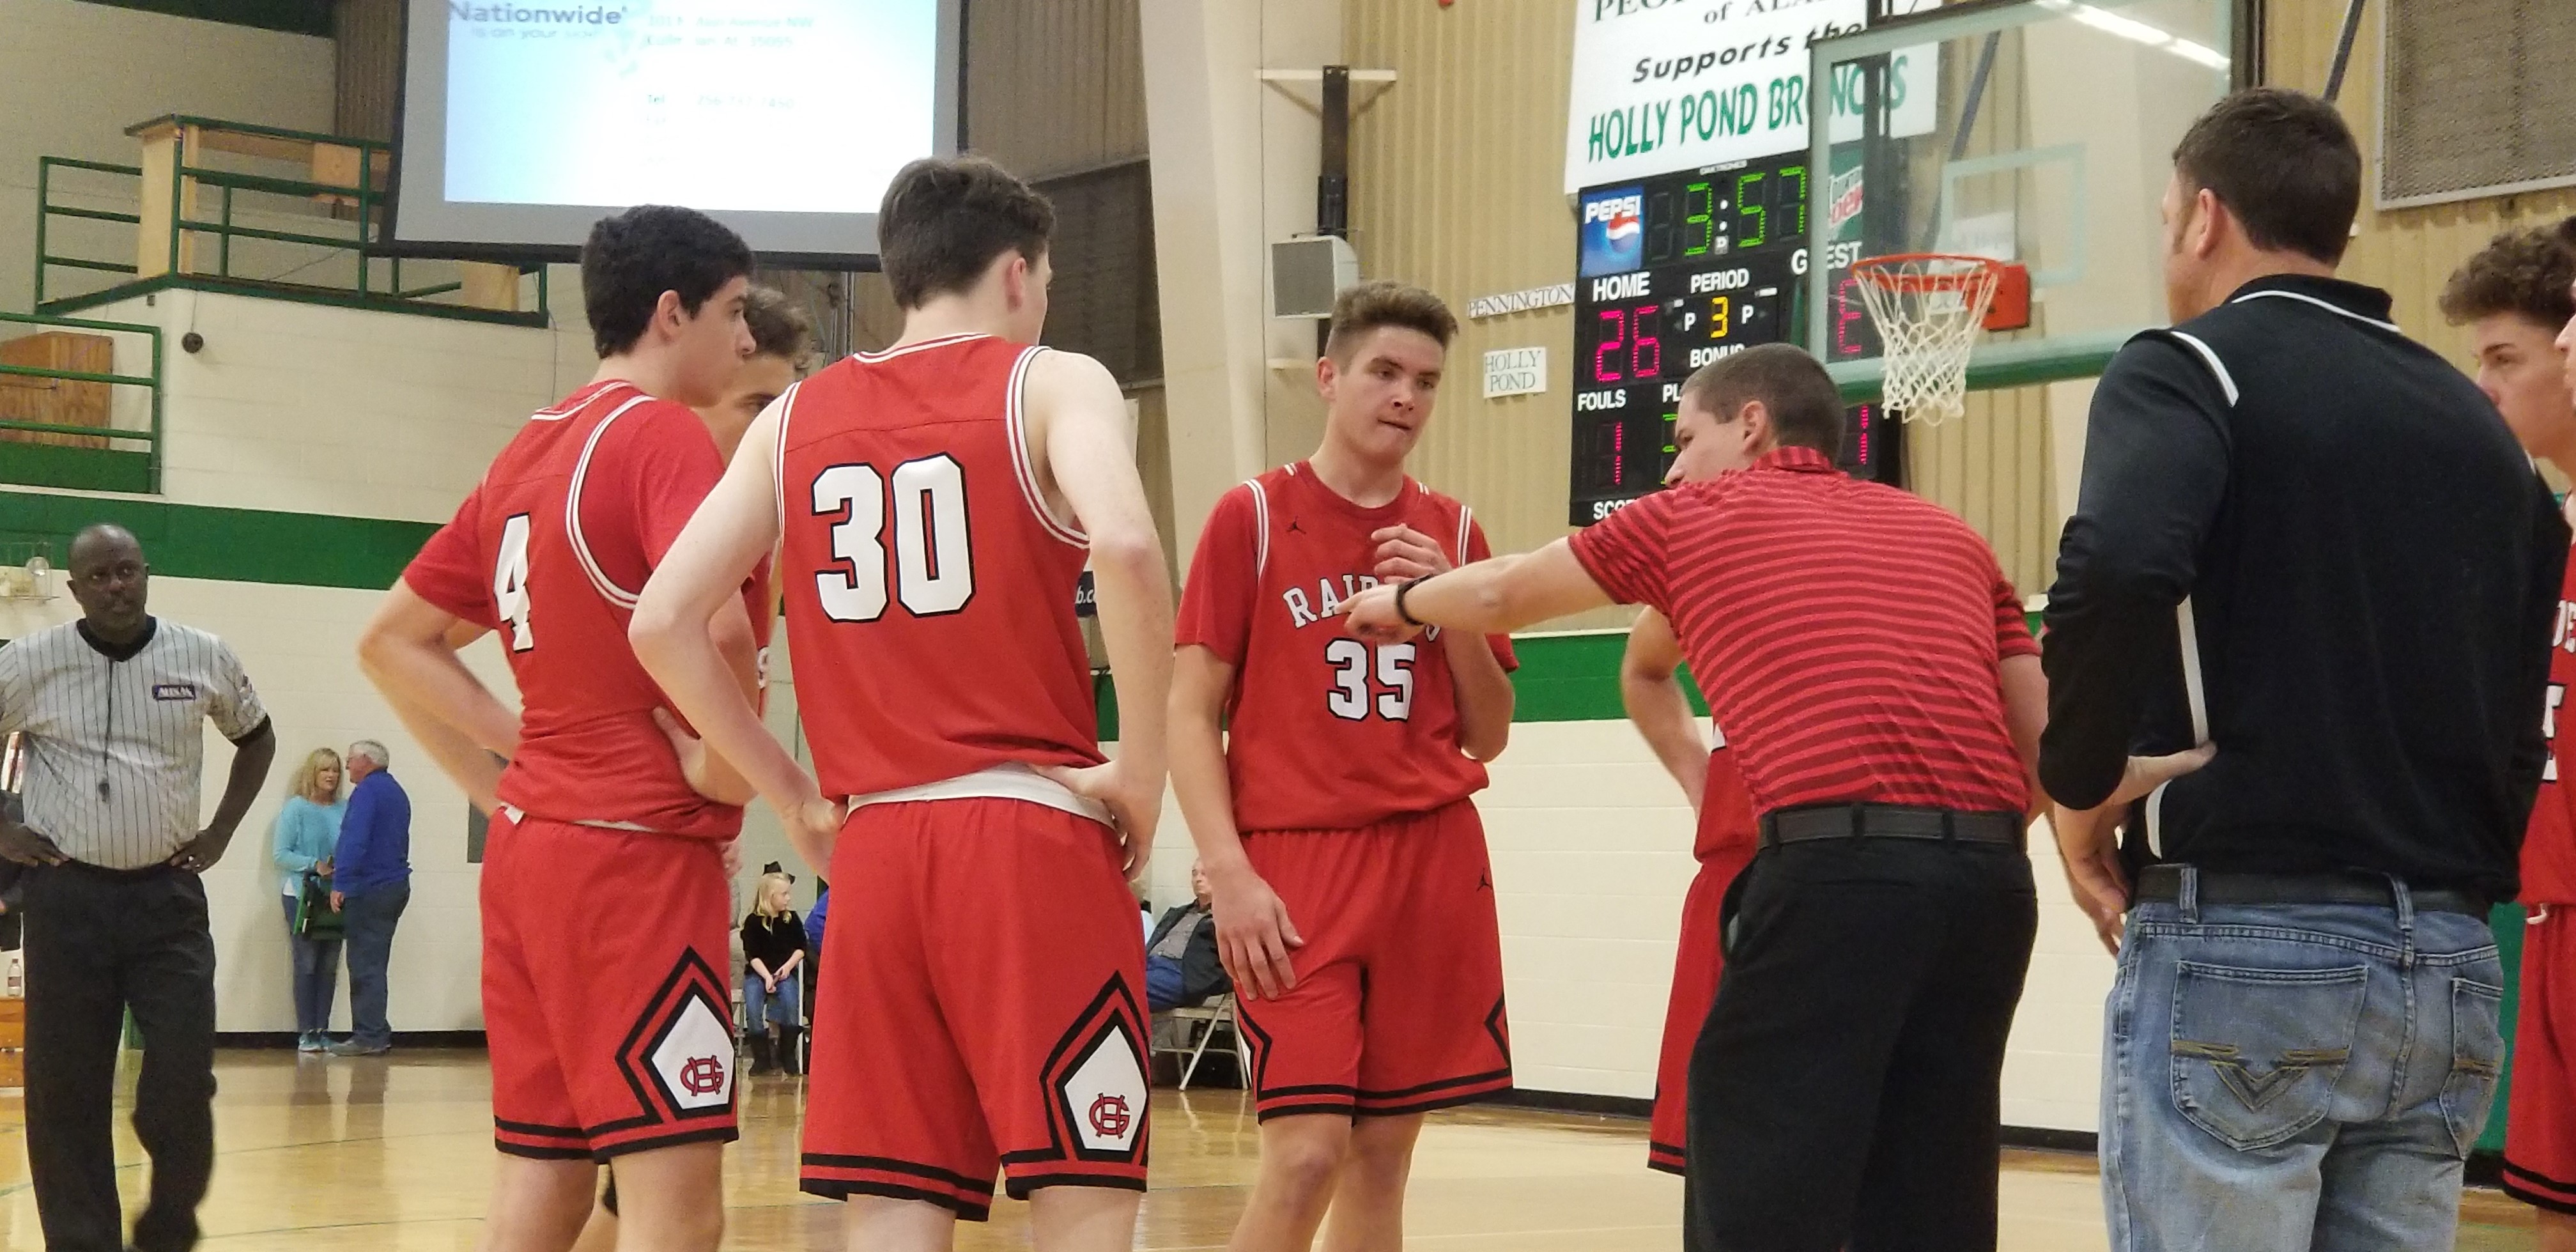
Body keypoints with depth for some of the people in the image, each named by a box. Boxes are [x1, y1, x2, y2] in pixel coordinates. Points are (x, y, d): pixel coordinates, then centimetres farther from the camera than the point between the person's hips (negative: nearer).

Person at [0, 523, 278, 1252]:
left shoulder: (203, 660, 1)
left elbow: (256, 738, 18)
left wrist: (221, 832, 10)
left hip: (167, 895, 1)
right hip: (67, 897, -1)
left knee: (183, 1084, -5)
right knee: (66, 1094, 1)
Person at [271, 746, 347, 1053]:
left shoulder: (345, 809, 7)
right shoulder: (296, 808, -3)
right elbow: (280, 854, -6)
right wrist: (314, 866, -17)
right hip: (302, 897, -4)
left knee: (330, 965, 4)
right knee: (307, 963, -3)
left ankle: (322, 1030, 10)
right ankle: (306, 1032, 1)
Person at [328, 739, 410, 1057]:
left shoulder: (368, 790, -11)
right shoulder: (397, 792, 19)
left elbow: (355, 840, -21)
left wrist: (340, 883, -23)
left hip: (370, 890, -9)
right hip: (396, 885, 9)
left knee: (365, 966, -7)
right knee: (374, 965, 14)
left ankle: (369, 1036, -9)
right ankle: (377, 1035, 15)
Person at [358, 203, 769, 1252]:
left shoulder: (527, 453, 15)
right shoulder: (664, 433, -10)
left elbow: (393, 642, 20)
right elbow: (709, 623, -29)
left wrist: (509, 779, 15)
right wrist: (719, 757, -13)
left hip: (532, 840, 9)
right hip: (637, 845, -9)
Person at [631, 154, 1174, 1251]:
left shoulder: (794, 418, 14)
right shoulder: (1052, 382, 1)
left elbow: (663, 625, 8)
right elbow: (1125, 546, -20)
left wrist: (797, 803, 13)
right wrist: (1143, 769, -10)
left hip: (872, 850, 4)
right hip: (1034, 834, -4)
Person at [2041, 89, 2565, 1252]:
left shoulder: (2190, 369, -3)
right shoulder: (2474, 419, 17)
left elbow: (2116, 571, -23)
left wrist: (2081, 783, -10)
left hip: (2242, 949, -6)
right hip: (2450, 972, 6)